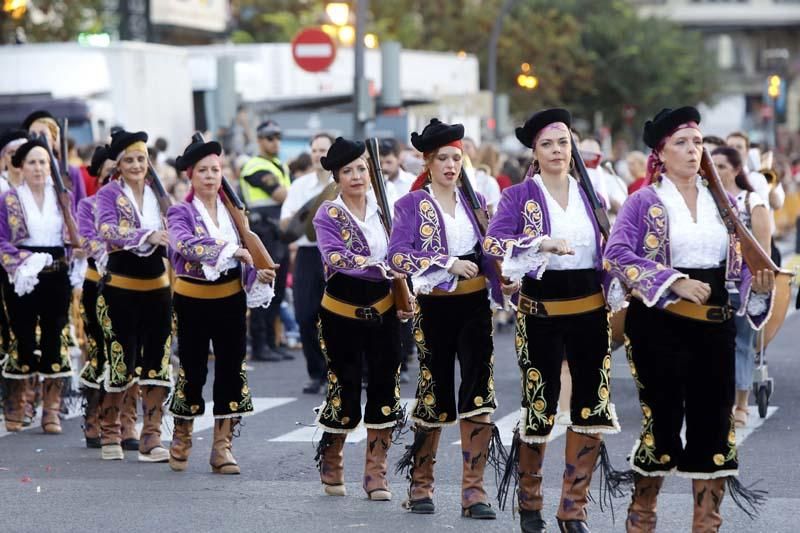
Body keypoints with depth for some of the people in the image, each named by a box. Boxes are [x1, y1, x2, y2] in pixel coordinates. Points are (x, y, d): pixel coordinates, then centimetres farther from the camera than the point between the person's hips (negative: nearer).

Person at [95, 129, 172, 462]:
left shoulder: (159, 193, 8)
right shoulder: (109, 194, -4)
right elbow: (107, 230, -23)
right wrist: (147, 236, -38)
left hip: (157, 287, 4)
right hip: (121, 287, -4)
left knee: (157, 363, 1)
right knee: (120, 360, 0)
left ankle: (151, 438, 6)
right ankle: (110, 434, 18)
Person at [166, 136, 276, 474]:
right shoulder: (181, 212, -6)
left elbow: (247, 252, 8)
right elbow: (184, 243, -27)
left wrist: (259, 273, -14)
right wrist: (231, 250, -35)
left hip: (231, 298, 3)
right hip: (193, 300, -3)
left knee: (231, 369, 1)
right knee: (192, 370, 5)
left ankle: (222, 447, 9)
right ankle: (181, 439, 25)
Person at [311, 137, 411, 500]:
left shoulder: (383, 210, 4)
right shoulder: (328, 215, -7)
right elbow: (335, 257, -24)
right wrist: (375, 266, -37)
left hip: (383, 312, 4)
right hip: (342, 314, -3)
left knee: (385, 389, 0)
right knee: (344, 393, 1)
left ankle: (376, 475, 9)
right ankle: (330, 464, 26)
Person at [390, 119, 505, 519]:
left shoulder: (474, 200, 11)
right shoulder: (412, 204, -1)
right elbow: (397, 254, -13)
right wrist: (448, 264, -20)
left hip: (475, 303, 3)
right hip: (434, 306, -3)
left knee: (479, 393, -6)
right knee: (434, 395, 4)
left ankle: (474, 491, -2)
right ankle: (420, 485, 21)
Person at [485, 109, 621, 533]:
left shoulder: (591, 194, 11)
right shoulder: (518, 196, -1)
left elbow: (608, 248, 19)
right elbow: (492, 240, -17)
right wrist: (543, 243, -30)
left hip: (590, 311, 4)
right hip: (541, 314, -3)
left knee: (592, 409, 1)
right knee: (539, 408, 2)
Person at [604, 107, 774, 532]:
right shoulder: (643, 202, -3)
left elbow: (740, 263, 13)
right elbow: (617, 253, -15)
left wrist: (758, 285, -9)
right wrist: (675, 281, -22)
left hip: (714, 326, 4)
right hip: (659, 325, -4)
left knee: (714, 420, 4)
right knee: (664, 418, 1)